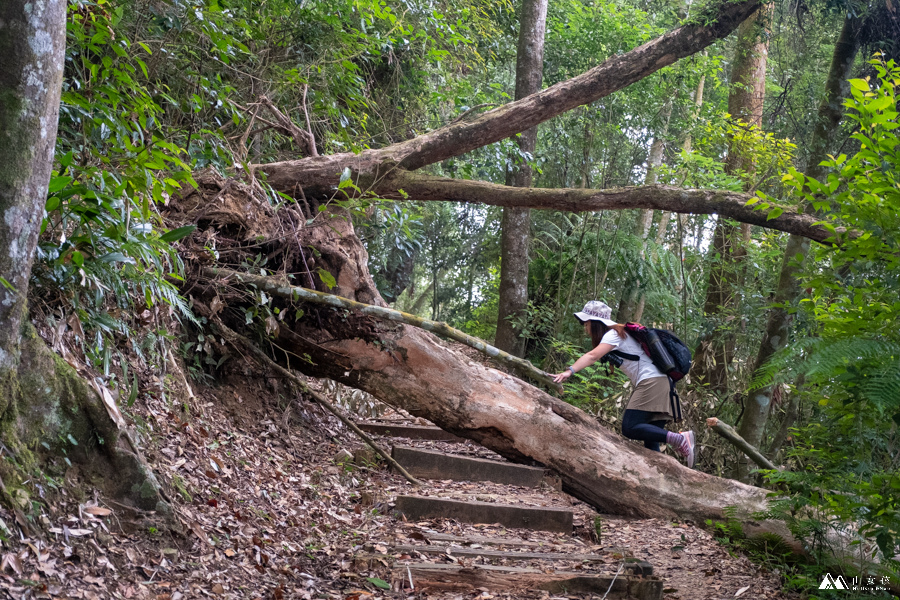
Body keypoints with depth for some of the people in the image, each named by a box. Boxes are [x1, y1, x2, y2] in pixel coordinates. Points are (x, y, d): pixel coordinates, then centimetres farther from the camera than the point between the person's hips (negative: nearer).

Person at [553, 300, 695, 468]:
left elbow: (592, 356, -23)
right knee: (650, 444, 2)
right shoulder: (618, 333, 25)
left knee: (629, 428, -19)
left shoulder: (613, 334, -7)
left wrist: (570, 371, -34)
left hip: (652, 382, -10)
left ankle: (678, 439, -22)